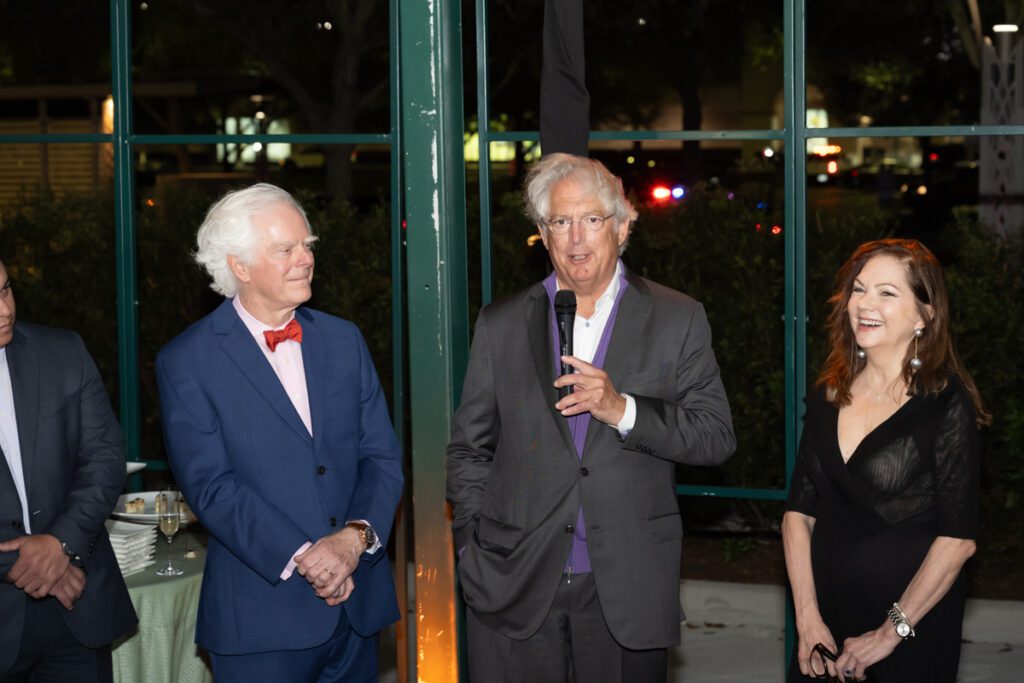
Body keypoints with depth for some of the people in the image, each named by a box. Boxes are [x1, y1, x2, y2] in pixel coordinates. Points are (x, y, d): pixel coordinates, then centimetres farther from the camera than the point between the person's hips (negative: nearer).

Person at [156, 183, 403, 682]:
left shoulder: (343, 340, 10)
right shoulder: (186, 361, -5)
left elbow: (382, 455, 7)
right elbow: (209, 486, -12)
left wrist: (357, 536, -11)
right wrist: (301, 557, -19)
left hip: (357, 603, 4)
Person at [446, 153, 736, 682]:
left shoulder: (678, 320, 4)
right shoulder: (500, 326, 8)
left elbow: (716, 437, -2)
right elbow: (468, 448, 12)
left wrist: (623, 409, -16)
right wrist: (474, 549, 3)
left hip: (627, 591, -1)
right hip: (515, 591, 1)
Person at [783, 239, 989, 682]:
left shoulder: (946, 403, -11)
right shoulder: (827, 396, 4)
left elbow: (958, 538, -15)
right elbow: (799, 512, 2)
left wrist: (891, 632, -14)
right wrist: (808, 621, -8)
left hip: (912, 632, -4)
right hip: (826, 613, 5)